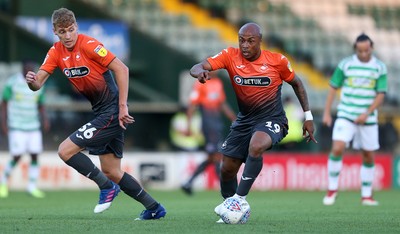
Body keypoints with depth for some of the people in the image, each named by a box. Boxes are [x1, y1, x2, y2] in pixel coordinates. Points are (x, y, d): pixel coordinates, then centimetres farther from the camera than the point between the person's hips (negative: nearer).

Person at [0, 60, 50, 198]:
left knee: (35, 155, -3)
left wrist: (44, 119, -2)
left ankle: (32, 187, 5)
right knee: (17, 157, -9)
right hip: (17, 127, -4)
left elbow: (41, 105, 15)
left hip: (34, 126, 4)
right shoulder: (12, 82, -5)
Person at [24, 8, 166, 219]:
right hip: (100, 112, 8)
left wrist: (122, 106, -21)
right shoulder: (56, 51, 5)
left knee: (66, 150, -12)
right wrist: (31, 81, -27)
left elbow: (121, 69, -19)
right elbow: (38, 83, -2)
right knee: (111, 172, 12)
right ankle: (154, 208, 22)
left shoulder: (88, 44, -15)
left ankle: (107, 187, 0)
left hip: (112, 111, -8)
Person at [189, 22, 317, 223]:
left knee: (255, 147, -35)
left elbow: (296, 83, 7)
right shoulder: (230, 56, -9)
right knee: (227, 169, 3)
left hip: (272, 119, -4)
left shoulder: (277, 61, -10)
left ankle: (240, 198, -25)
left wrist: (308, 116, 5)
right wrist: (200, 72, -44)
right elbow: (196, 68, -19)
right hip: (244, 120, 4)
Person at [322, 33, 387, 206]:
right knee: (337, 148, -19)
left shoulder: (380, 67, 0)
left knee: (368, 156, 6)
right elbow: (333, 88, 5)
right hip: (346, 116, -1)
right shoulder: (345, 64, -1)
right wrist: (326, 113, 0)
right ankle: (332, 189, -6)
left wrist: (367, 114, -15)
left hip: (368, 119, 1)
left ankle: (367, 196, 19)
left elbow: (380, 95, -2)